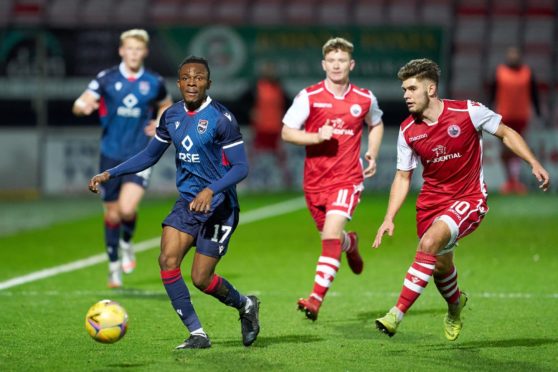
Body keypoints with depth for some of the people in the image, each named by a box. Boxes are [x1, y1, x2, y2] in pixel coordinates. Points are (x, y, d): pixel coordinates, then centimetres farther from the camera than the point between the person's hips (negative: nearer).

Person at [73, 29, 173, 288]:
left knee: (127, 209, -21)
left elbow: (166, 106, 21)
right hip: (111, 155, 1)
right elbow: (80, 104, -8)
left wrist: (159, 125, 1)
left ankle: (127, 242, 12)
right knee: (112, 214, 8)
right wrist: (83, 106, -33)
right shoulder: (106, 79, -3)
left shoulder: (154, 83, 1)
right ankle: (114, 266, 26)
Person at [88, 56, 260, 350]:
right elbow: (149, 156, 18)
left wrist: (211, 190, -30)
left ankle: (246, 306, 27)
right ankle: (197, 334, -5)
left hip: (218, 206, -6)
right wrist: (110, 174, 9)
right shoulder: (171, 116, 5)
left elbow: (241, 167, -15)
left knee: (201, 278, -6)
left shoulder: (220, 118, -14)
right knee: (167, 259, -15)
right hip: (187, 202, 6)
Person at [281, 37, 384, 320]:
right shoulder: (309, 97, -5)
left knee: (331, 234, -21)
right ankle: (351, 243, 55)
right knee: (330, 237, 15)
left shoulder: (365, 99, 1)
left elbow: (376, 125, 22)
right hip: (315, 180, 2)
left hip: (347, 178, -2)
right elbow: (286, 132, -4)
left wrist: (372, 154, 8)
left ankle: (316, 299, -26)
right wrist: (317, 137, -20)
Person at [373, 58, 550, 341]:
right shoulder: (408, 131, -3)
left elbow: (505, 133, 1)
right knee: (441, 264, 9)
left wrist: (534, 163, -9)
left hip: (468, 198, -5)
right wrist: (389, 218, -4)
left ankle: (397, 313, -29)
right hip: (431, 199, 5)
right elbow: (403, 177, 6)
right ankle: (455, 305, 47)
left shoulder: (468, 111, -13)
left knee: (430, 242, -28)